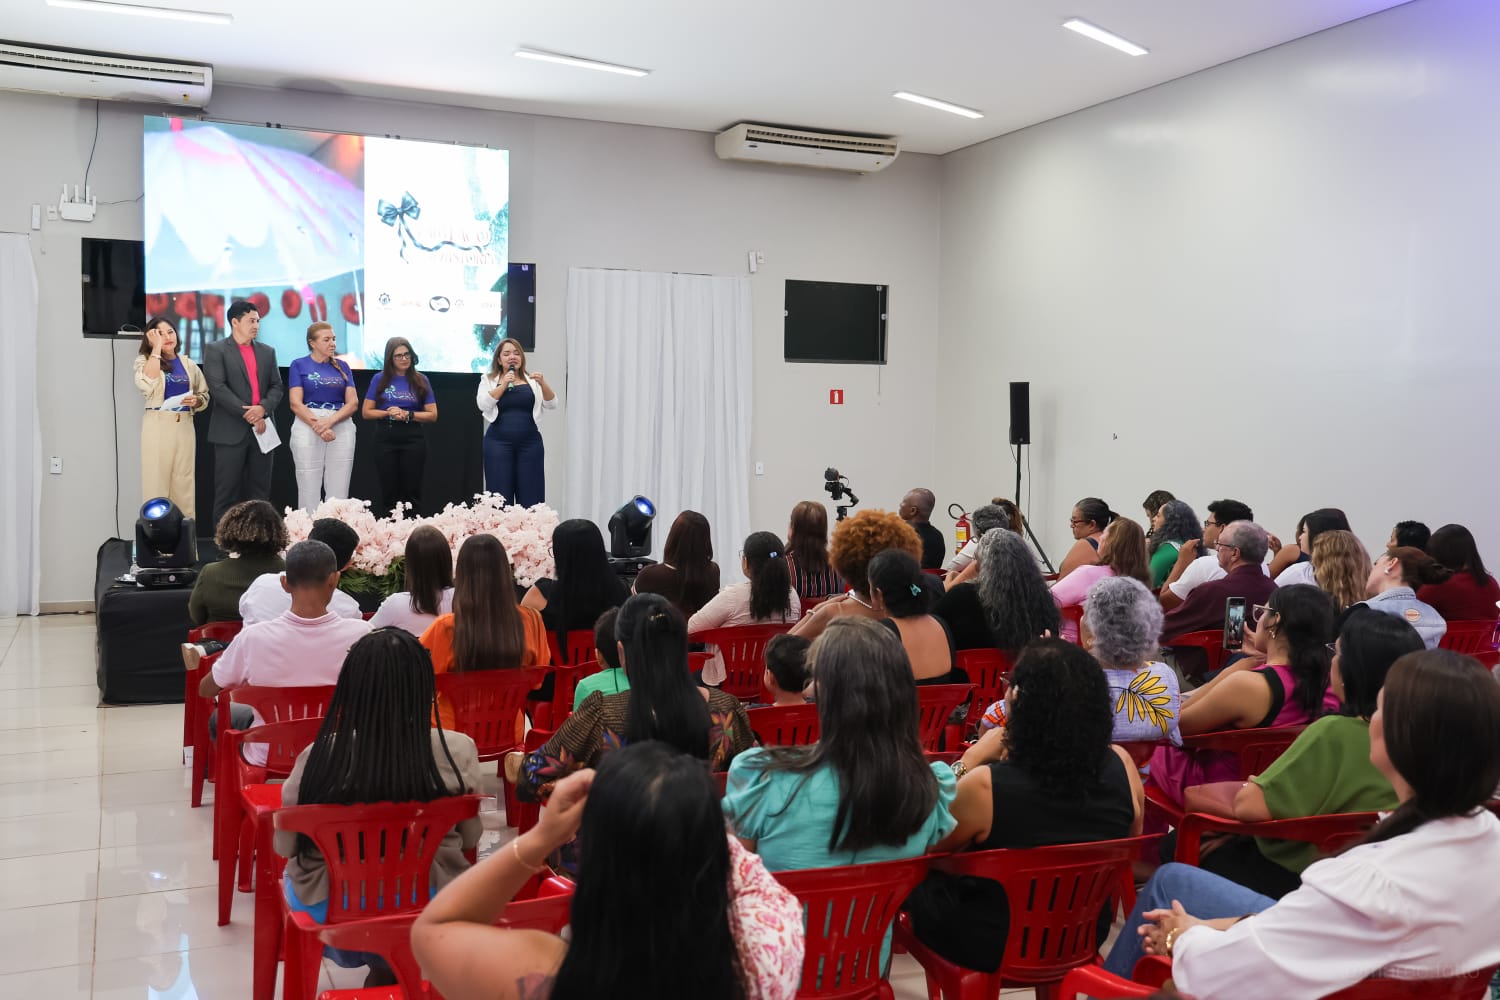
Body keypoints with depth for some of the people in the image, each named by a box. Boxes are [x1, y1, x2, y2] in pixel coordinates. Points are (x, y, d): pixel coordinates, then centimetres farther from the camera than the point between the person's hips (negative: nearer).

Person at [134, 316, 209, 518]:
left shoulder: (188, 363, 12)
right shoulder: (144, 360, 2)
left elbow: (205, 396, 17)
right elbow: (146, 385, -20)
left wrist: (196, 401, -7)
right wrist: (156, 348, -14)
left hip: (184, 427, 3)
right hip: (157, 427, -3)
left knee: (184, 488, 6)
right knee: (156, 486, -3)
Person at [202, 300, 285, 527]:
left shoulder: (267, 352, 16)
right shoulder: (215, 350, 0)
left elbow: (277, 387, 10)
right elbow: (218, 388, -10)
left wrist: (263, 408, -11)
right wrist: (248, 414, -15)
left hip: (261, 429, 5)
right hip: (230, 431, -5)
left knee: (260, 491, 6)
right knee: (227, 492, -2)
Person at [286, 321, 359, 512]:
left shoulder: (342, 366, 13)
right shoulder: (299, 365, 4)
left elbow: (353, 402, 4)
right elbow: (295, 403, -5)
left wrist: (330, 421, -13)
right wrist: (318, 427, -16)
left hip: (342, 428, 3)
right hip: (308, 427, -3)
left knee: (338, 491, 0)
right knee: (309, 490, -3)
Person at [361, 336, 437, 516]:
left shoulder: (421, 380, 5)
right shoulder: (380, 379, 6)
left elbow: (433, 415, 3)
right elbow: (366, 412, 5)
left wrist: (408, 415, -12)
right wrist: (388, 413, -11)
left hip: (413, 440, 0)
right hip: (385, 439, 0)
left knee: (411, 491, 0)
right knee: (389, 491, 3)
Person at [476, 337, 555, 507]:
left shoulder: (532, 380, 11)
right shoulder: (489, 380, 9)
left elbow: (551, 405, 2)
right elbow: (483, 405, -7)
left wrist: (543, 384, -14)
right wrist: (504, 385, -14)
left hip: (529, 442, 1)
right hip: (499, 443, -1)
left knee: (530, 497, 0)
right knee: (500, 496, -2)